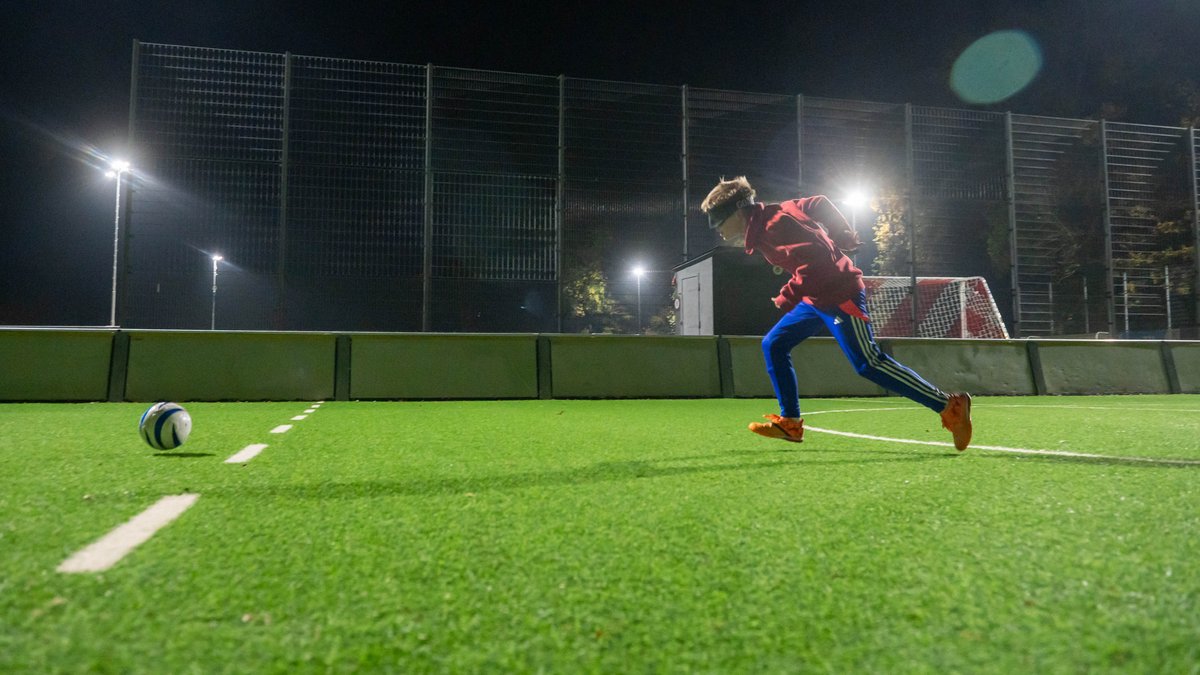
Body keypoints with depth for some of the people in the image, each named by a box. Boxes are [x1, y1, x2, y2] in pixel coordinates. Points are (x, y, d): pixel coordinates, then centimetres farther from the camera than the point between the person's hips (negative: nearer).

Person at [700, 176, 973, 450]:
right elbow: (818, 203, 19)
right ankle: (790, 423, 9)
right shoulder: (772, 215, 12)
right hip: (817, 298, 10)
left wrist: (789, 295, -28)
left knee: (869, 363, -11)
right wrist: (844, 236, 15)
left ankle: (951, 406, -2)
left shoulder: (774, 224, -19)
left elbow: (815, 258, -29)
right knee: (774, 345, 7)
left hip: (839, 295, -10)